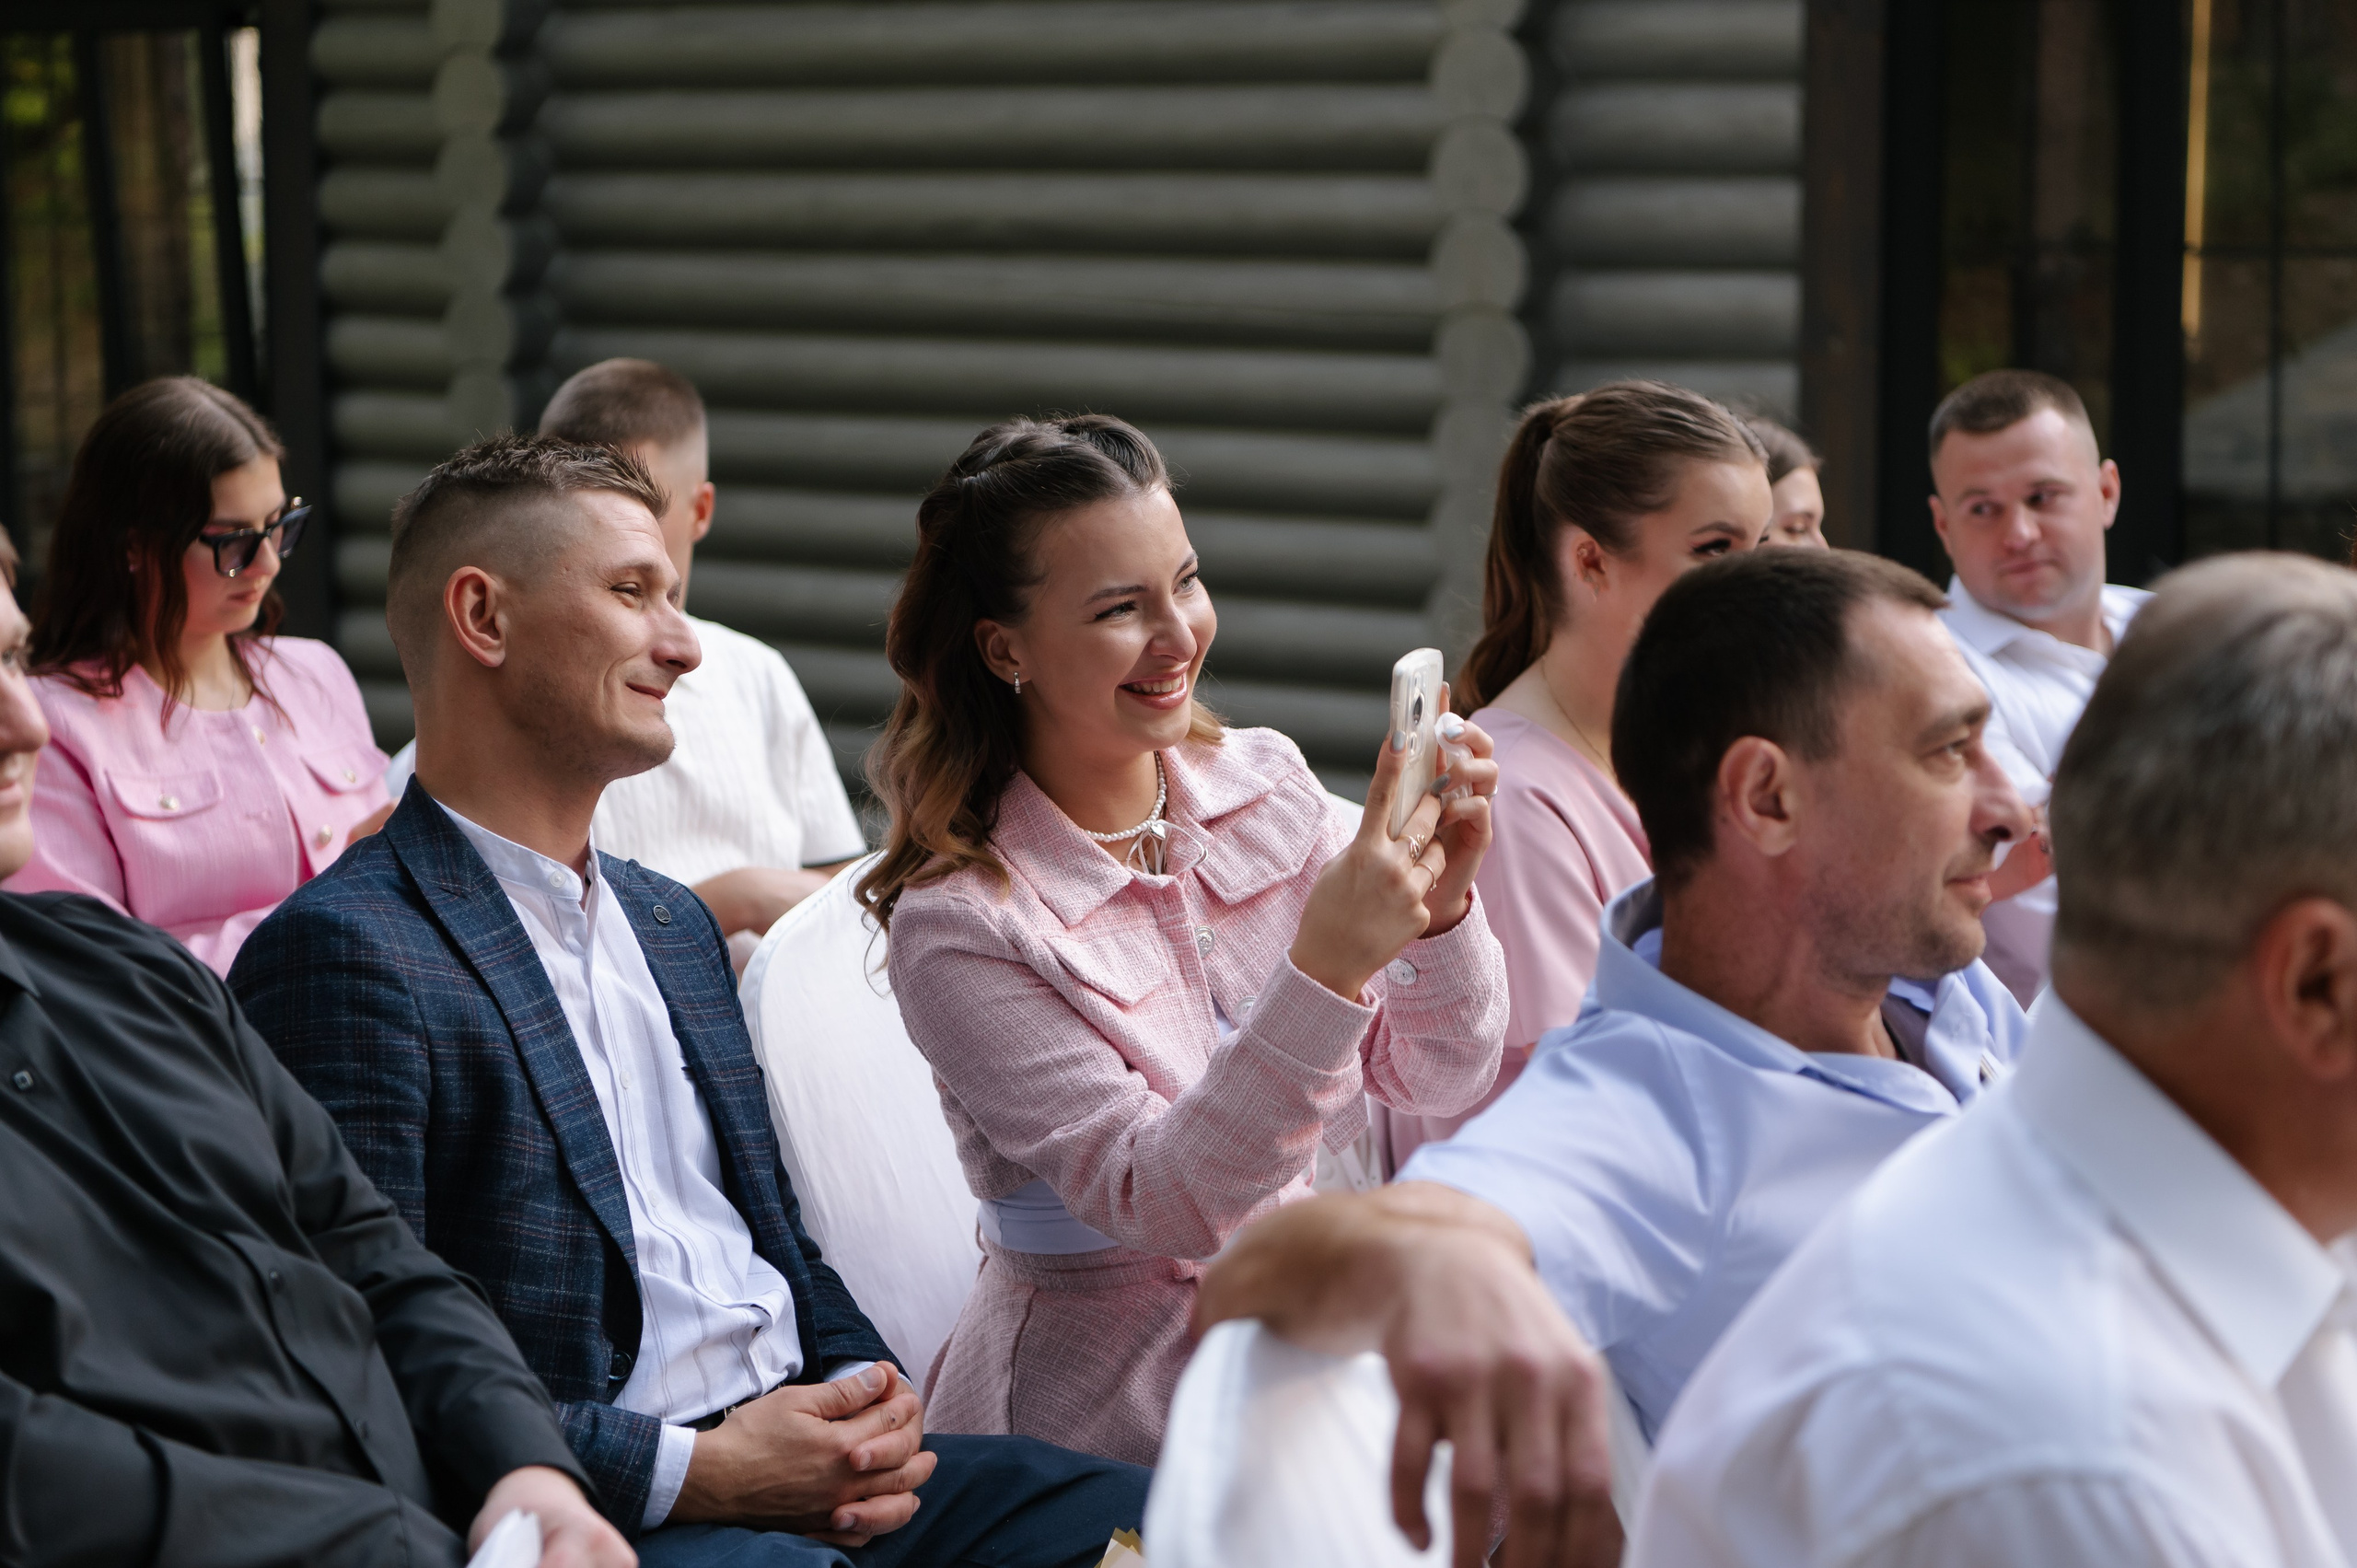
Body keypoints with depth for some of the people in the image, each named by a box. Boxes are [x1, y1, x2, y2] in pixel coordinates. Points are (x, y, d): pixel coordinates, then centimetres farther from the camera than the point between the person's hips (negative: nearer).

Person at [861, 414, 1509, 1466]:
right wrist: (1329, 966, -32)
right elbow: (1156, 1204, -21)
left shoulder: (1262, 783, 1)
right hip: (1112, 1409, -6)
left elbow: (1434, 1079, 2)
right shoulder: (960, 924, -15)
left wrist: (1442, 900, -18)